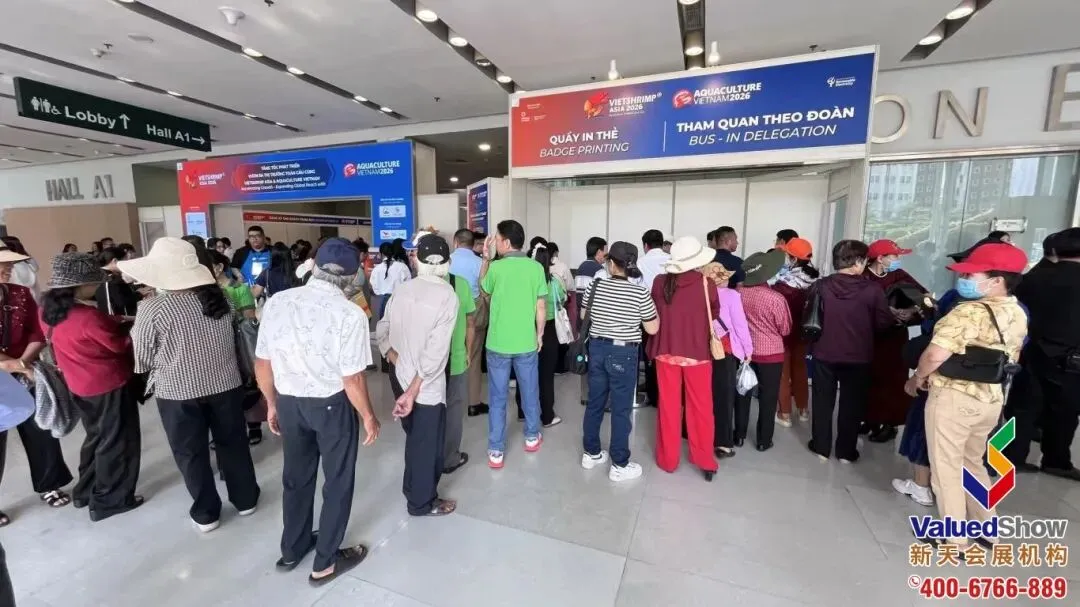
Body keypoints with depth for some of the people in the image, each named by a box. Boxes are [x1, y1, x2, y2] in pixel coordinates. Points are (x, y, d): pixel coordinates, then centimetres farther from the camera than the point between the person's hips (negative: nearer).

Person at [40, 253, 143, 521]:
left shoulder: (48, 310, -3)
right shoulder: (89, 318, -28)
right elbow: (121, 345, -17)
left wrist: (112, 322, 4)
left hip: (80, 385, 8)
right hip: (110, 385, -8)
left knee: (96, 437, 25)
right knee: (116, 442, 8)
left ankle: (85, 491, 38)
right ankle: (109, 501, 20)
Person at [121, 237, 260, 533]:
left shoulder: (153, 308, -16)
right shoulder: (219, 296, -4)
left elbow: (142, 359, -6)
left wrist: (165, 362, 13)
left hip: (178, 392, -3)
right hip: (226, 384, 3)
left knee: (191, 454, 14)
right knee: (233, 444, 16)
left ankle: (206, 513, 28)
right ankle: (246, 500, 31)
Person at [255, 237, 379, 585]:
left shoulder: (275, 303, -7)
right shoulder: (349, 314, -23)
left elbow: (262, 364, 1)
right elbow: (352, 379, -20)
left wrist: (272, 404, 17)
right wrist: (369, 417, -4)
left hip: (288, 402, 5)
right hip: (332, 405, -5)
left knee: (296, 477, 26)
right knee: (337, 482, 17)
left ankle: (292, 549, 48)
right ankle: (325, 563, 35)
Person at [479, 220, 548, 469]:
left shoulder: (496, 268, -11)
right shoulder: (536, 268, -6)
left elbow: (483, 289, 10)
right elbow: (541, 307, -3)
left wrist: (486, 258, 8)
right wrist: (539, 334, 9)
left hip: (498, 343, -2)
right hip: (526, 342, 2)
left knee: (498, 398, 9)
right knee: (530, 392, 19)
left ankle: (496, 452, 17)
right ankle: (532, 437, 36)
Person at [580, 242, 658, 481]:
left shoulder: (595, 286, -4)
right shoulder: (640, 293, -13)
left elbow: (584, 317, 10)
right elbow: (653, 329, -5)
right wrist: (653, 307, 9)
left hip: (597, 349, 4)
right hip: (624, 354, -4)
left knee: (594, 403, 16)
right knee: (621, 409, 6)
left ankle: (591, 453, 31)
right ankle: (619, 465, 18)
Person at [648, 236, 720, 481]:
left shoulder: (660, 283, -8)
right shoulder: (705, 284, -13)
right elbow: (715, 312, 3)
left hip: (666, 351, 2)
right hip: (697, 353, -1)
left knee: (668, 406, 13)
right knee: (701, 407, 14)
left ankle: (668, 459, 25)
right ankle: (705, 460, 26)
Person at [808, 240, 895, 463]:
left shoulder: (821, 286, -10)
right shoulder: (873, 290, -14)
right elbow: (883, 323, -6)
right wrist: (898, 317, 15)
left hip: (824, 354, 1)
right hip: (858, 357, -1)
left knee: (823, 401, 14)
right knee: (851, 404, 14)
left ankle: (821, 447, 23)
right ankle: (846, 451, 25)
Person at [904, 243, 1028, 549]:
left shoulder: (970, 311, -20)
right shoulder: (1018, 314, 8)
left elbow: (935, 355, -28)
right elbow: (1008, 360, 17)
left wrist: (916, 379, -11)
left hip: (954, 397, -8)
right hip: (992, 399, 8)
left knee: (946, 466, 6)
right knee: (973, 462, 25)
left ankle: (955, 540, 16)